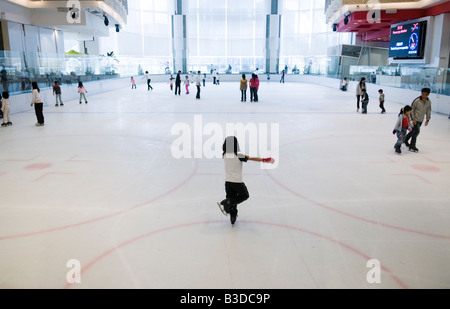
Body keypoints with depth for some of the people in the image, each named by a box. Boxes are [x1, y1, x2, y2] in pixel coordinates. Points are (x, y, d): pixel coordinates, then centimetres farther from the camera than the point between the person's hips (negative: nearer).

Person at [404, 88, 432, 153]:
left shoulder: (429, 102, -4)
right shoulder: (417, 101, -18)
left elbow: (428, 111, 7)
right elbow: (412, 109, -11)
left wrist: (427, 119, 4)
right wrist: (413, 119, -14)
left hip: (421, 120, 5)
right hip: (415, 119, -5)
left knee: (413, 131, 16)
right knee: (416, 131, -10)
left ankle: (405, 140, 38)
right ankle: (412, 146, 4)